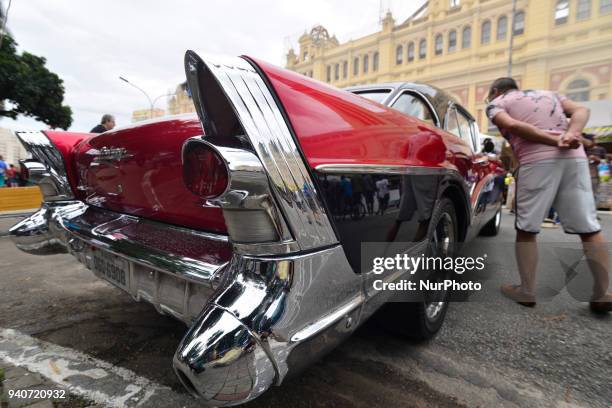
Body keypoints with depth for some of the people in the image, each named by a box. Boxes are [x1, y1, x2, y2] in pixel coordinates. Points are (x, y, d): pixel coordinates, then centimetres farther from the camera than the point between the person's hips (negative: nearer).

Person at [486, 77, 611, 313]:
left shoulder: (496, 103, 15)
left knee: (526, 229, 5)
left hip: (536, 161, -5)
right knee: (589, 228, 9)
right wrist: (571, 135, -5)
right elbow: (581, 111, 12)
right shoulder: (549, 94, 31)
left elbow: (513, 126, -6)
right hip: (575, 157, 5)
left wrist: (556, 142, -8)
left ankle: (527, 291, 11)